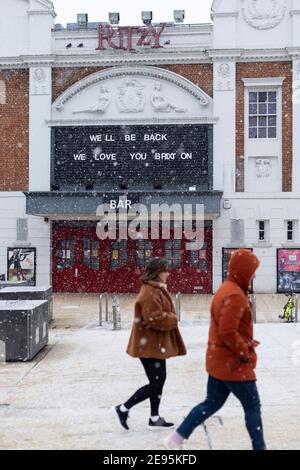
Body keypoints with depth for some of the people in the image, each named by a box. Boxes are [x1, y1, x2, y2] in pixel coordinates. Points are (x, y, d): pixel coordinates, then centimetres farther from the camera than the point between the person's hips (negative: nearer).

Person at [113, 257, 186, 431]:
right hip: (150, 345, -11)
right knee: (155, 384, -4)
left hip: (156, 344, 11)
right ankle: (123, 409, 7)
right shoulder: (150, 293, -21)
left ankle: (155, 419, 24)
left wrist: (171, 318, 5)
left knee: (159, 380, 14)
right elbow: (155, 319, -28)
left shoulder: (158, 290, 13)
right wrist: (173, 319, -13)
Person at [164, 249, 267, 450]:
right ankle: (259, 447, 16)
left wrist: (245, 343, 11)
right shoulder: (235, 295, -21)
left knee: (212, 403, 15)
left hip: (219, 359, 10)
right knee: (253, 406, 5)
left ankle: (176, 438, 16)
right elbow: (228, 332, -26)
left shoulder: (225, 289, 11)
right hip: (234, 363, -10)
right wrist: (245, 353, -15)